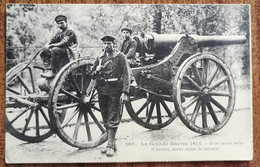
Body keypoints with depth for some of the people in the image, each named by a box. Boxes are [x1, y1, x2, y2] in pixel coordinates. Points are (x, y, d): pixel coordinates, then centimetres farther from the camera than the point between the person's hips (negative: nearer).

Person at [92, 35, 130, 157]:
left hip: (115, 92, -6)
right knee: (105, 119, 11)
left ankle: (111, 146, 2)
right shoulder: (100, 57, 13)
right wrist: (97, 71, -4)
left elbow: (126, 75, -8)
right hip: (102, 91, 6)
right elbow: (92, 73, 20)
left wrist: (125, 92, -17)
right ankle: (111, 143, 22)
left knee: (113, 120, -4)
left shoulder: (120, 57, -3)